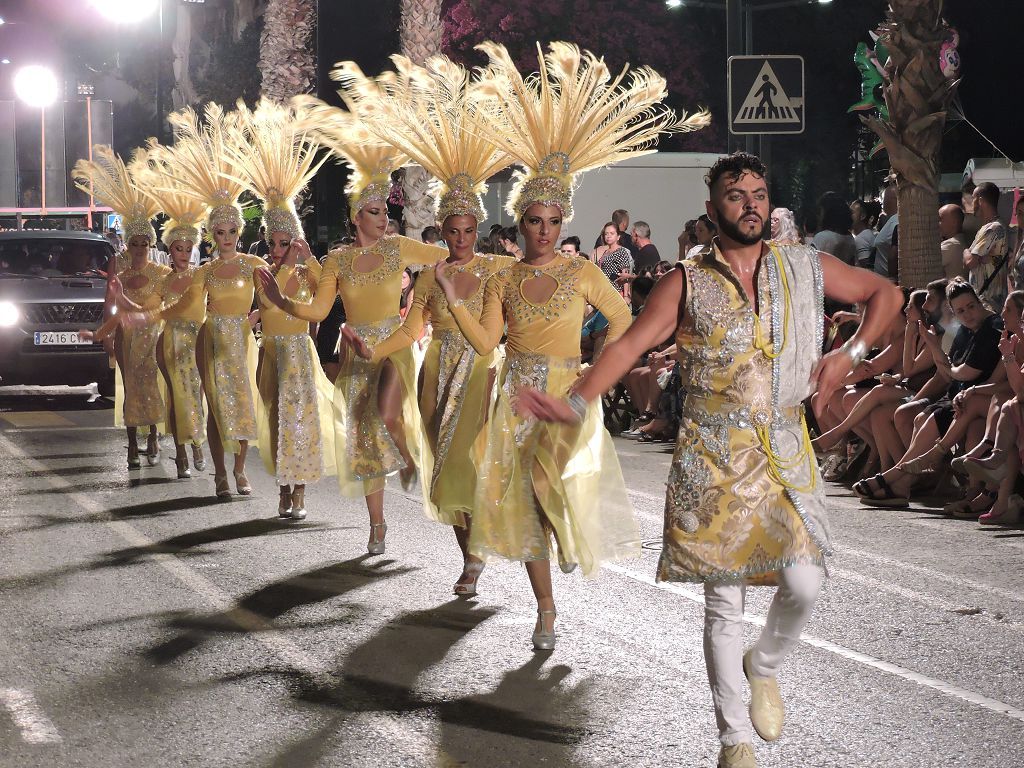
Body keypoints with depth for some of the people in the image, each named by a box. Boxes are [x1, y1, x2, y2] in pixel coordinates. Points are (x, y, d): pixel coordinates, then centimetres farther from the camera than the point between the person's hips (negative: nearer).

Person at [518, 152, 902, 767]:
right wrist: (576, 403, -24)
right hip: (712, 457, -1)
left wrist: (852, 352, 0)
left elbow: (886, 294, 16)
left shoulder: (805, 269, 5)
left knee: (804, 584, -13)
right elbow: (630, 344, -9)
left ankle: (764, 668, 20)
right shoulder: (688, 282, -1)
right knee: (724, 602, 1)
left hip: (785, 451, 2)